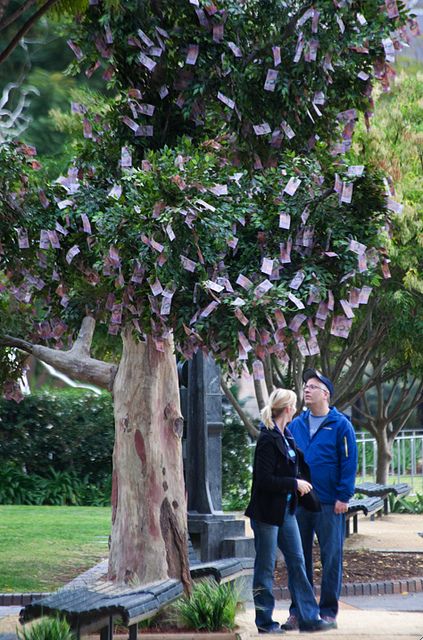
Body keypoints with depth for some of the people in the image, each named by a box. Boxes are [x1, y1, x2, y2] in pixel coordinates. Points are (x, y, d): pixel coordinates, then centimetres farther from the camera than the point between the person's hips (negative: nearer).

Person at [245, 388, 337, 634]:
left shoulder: (286, 436, 10)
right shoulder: (268, 440, -17)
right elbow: (265, 480, -21)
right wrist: (295, 484, -15)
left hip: (286, 510, 9)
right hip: (267, 511, -9)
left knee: (297, 561, 8)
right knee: (266, 567, 1)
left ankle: (309, 617, 11)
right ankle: (264, 621, 10)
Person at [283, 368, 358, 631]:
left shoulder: (340, 424, -3)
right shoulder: (296, 425, 10)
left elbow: (349, 462, -6)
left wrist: (343, 497, -12)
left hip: (330, 504, -4)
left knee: (331, 557, 2)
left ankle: (328, 611, 10)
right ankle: (298, 611, 12)